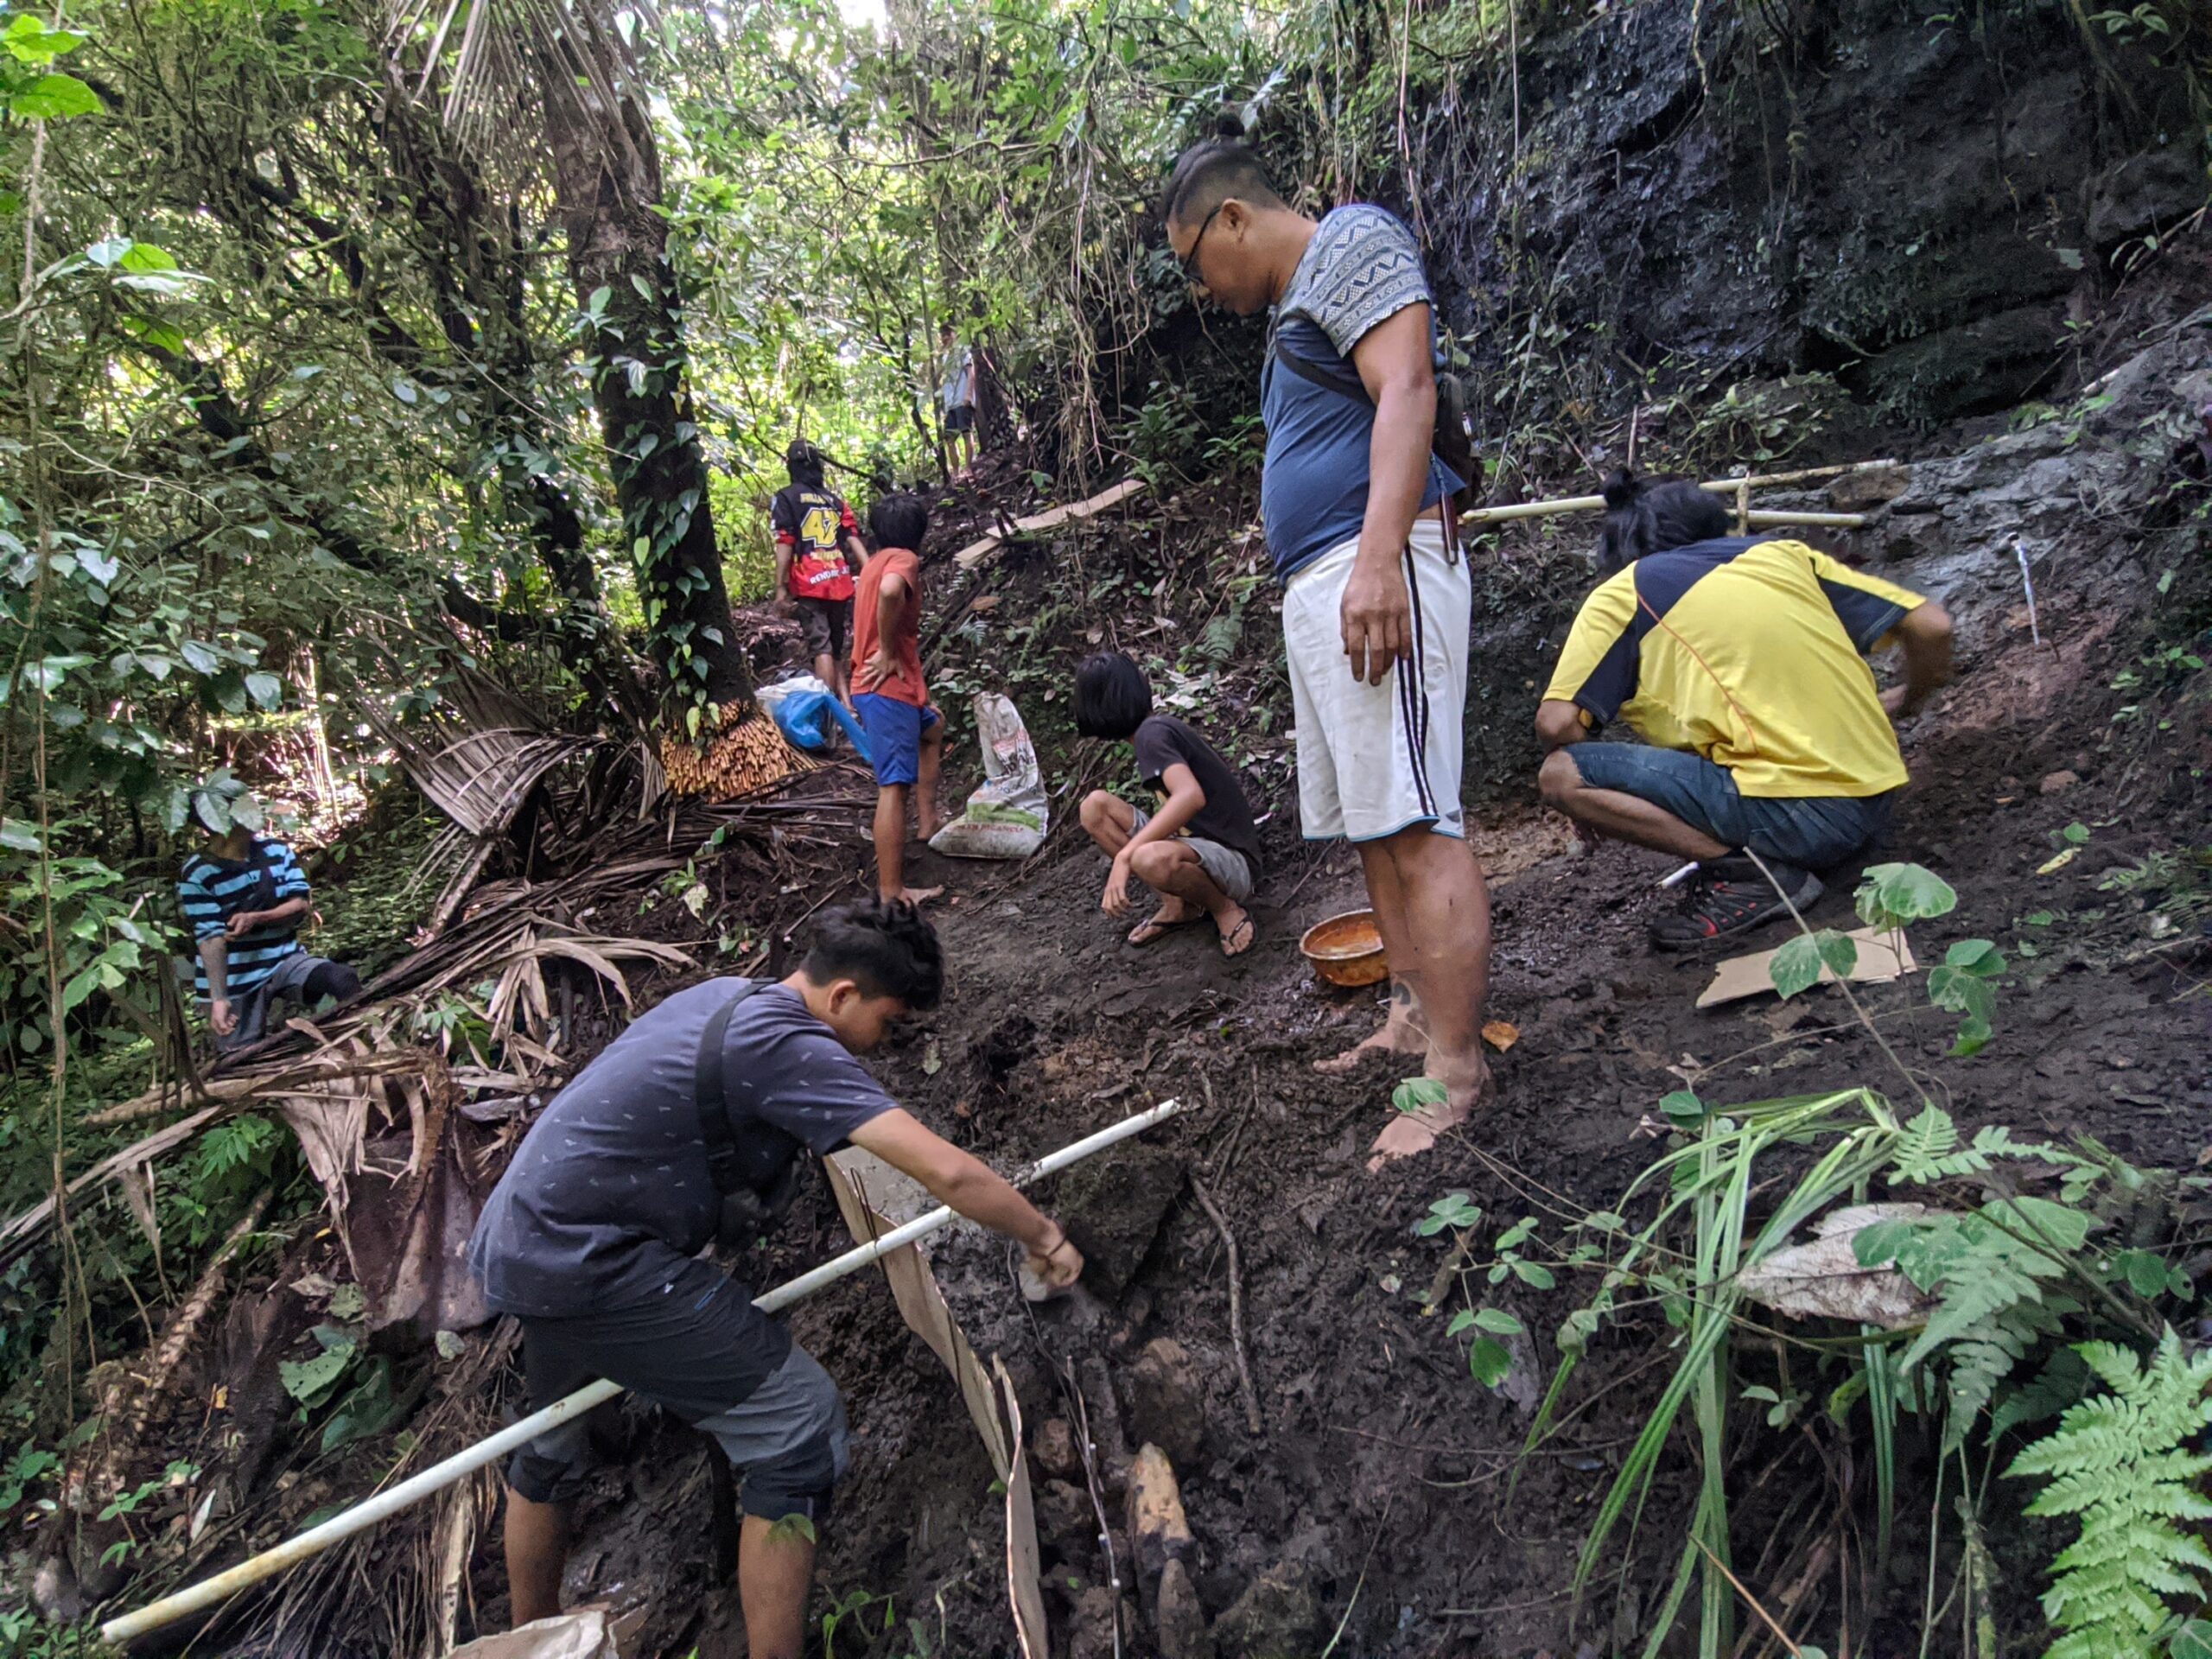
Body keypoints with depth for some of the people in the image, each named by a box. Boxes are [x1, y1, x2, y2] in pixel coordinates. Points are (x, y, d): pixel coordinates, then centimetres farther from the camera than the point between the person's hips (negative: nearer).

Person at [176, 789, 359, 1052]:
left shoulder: (275, 850, 1)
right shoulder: (197, 874, -12)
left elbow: (300, 904, -3)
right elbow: (210, 938, -19)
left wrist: (255, 918, -23)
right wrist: (219, 999, -27)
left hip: (285, 960, 3)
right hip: (236, 982, -3)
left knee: (343, 979, -25)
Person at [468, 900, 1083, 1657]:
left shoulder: (725, 997, 8)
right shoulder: (784, 1045, -19)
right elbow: (949, 1172, -24)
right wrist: (1046, 1240, -10)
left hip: (513, 1245, 10)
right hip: (588, 1262, -10)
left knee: (556, 1433, 32)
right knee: (801, 1421, -6)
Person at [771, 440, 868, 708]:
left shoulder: (785, 498, 2)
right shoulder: (836, 500, 16)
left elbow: (785, 544, -6)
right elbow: (854, 540, 7)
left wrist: (780, 587, -6)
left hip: (809, 585, -4)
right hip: (840, 583, 4)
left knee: (821, 647, -8)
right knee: (837, 648, 14)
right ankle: (846, 703, 8)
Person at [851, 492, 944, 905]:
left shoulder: (876, 561, 17)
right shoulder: (903, 559, -10)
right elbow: (891, 591, -33)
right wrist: (888, 652, -22)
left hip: (886, 687, 10)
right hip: (888, 688, -10)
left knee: (932, 729, 33)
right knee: (894, 787, -11)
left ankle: (928, 821, 33)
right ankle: (892, 893, -12)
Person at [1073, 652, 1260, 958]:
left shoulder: (1151, 733, -16)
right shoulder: (1163, 725, 10)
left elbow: (1191, 796, -34)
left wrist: (1124, 856, -36)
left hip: (1232, 861, -9)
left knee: (1151, 859, -42)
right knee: (1095, 805, -3)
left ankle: (1227, 909, -9)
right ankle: (1176, 905, 0)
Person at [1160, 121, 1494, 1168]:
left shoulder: (1349, 242, -1)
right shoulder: (1294, 309, 28)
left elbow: (1406, 394, -16)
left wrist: (1376, 561, -27)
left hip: (1376, 569, -11)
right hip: (1315, 588, 11)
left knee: (1414, 823, -14)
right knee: (1369, 824, 10)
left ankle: (1457, 1074, -11)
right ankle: (1414, 1017, 18)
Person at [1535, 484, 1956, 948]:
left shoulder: (1624, 592, 2)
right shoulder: (1782, 553, 15)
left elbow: (1556, 724, -6)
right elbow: (1932, 625, 13)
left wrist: (1604, 775, 15)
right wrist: (1907, 701, 33)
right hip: (1874, 805, 7)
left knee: (1563, 776, -7)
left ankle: (1752, 873, -10)